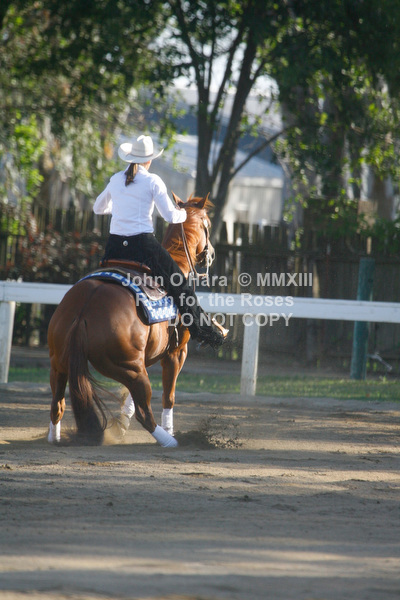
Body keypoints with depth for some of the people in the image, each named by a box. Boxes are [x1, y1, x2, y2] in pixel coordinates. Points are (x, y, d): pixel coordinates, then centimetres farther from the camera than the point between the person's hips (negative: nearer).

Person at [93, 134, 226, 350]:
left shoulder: (116, 180, 11)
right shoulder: (152, 181, -4)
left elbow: (98, 208, 25)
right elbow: (170, 216, -6)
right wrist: (183, 214, 16)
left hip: (115, 246, 4)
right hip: (143, 245, -4)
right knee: (179, 283, 8)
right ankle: (205, 331, 9)